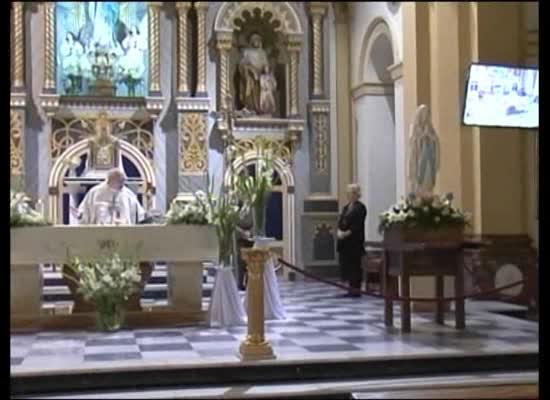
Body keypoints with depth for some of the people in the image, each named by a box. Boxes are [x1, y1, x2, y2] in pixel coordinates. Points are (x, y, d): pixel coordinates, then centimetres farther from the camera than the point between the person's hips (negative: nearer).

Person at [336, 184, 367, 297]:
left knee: (354, 265, -4)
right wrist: (339, 231, -7)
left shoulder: (360, 207, -8)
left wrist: (346, 233, -18)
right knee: (346, 264, 8)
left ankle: (356, 289, 1)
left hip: (355, 241, -8)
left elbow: (357, 225, -15)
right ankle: (351, 288, 14)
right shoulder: (346, 207, 17)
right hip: (344, 242, 8)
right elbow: (340, 221, 12)